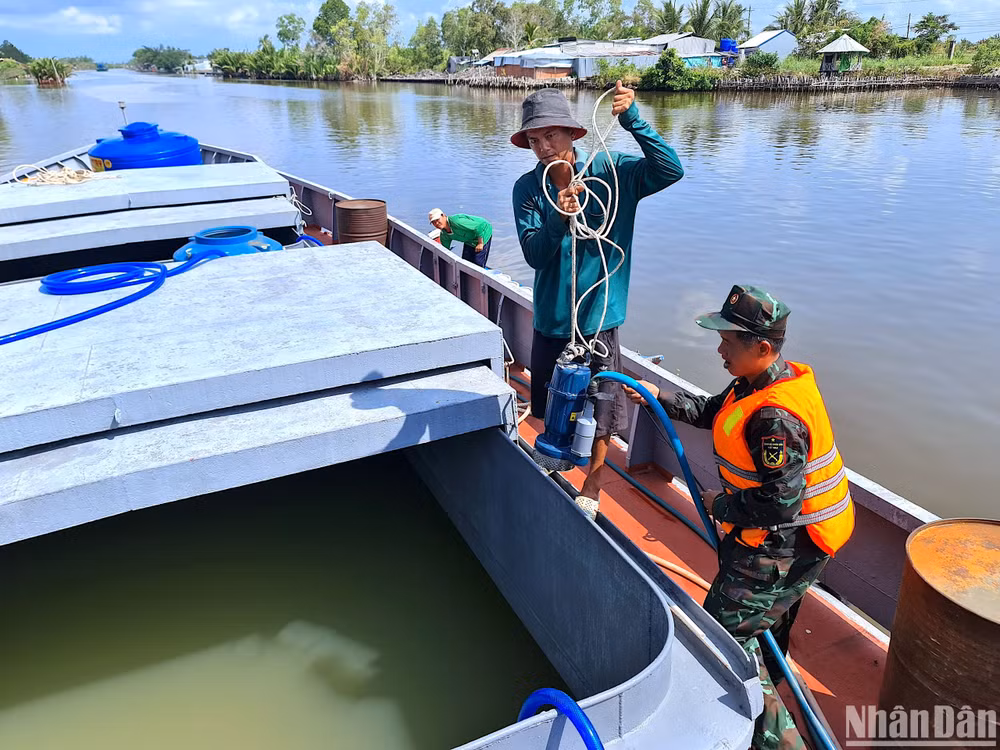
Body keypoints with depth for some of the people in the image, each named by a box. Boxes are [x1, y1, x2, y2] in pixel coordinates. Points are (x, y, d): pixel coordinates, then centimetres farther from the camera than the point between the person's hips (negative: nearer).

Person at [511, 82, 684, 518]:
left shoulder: (610, 172, -9)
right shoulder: (527, 188, -4)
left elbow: (670, 170, -23)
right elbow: (534, 255, -12)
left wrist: (633, 120, -32)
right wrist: (558, 220, -30)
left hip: (597, 318, -3)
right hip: (550, 318, 3)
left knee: (600, 415, 9)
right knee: (550, 409, 19)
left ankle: (591, 490, 32)